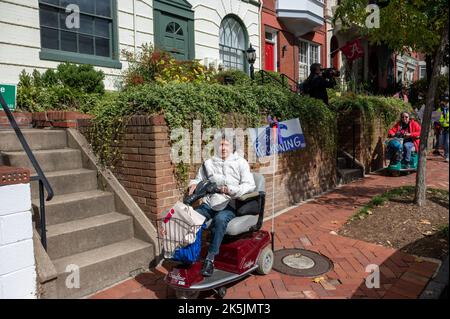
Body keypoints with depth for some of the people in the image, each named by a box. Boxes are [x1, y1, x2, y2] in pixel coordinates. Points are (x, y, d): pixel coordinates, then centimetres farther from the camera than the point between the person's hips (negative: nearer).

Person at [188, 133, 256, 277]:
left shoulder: (240, 162, 5)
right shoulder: (208, 163, 15)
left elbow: (250, 185, -5)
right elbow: (199, 179, 25)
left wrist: (231, 190, -21)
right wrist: (194, 184, -1)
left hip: (229, 205, -3)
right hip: (209, 204, 4)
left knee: (220, 219, -36)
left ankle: (210, 258, -29)